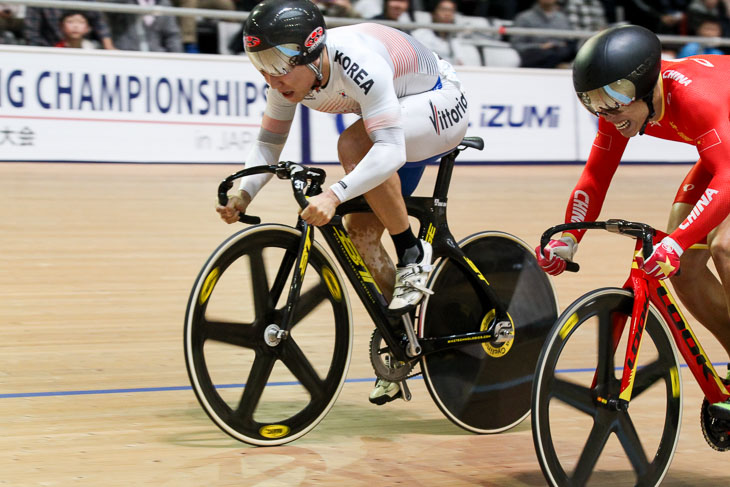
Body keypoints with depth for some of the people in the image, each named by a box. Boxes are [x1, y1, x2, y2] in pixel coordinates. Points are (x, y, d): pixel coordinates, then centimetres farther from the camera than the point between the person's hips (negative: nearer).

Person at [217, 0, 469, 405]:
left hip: (441, 105, -8)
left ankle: (413, 254, -17)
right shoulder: (289, 76, -16)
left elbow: (390, 151, -44)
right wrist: (244, 193, -24)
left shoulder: (359, 63, -38)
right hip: (402, 123, 8)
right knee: (361, 232, -3)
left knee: (353, 144, -33)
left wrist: (334, 195, -55)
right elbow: (268, 143, -6)